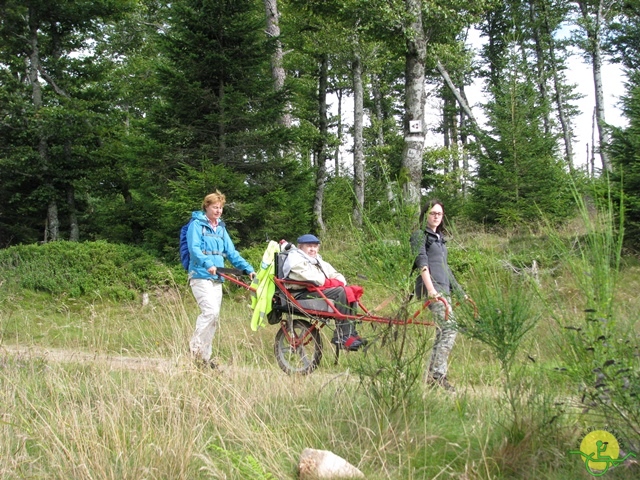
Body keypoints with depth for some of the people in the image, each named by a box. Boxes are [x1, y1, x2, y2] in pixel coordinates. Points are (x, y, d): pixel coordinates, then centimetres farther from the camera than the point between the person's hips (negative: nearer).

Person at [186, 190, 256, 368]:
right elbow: (194, 248, -16)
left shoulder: (221, 228, 19)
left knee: (214, 317, 5)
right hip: (200, 276, -7)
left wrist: (248, 268, 4)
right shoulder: (197, 224, -2)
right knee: (210, 311, -22)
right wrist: (207, 264, -32)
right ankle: (195, 348, -11)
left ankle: (205, 357, 10)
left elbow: (231, 252, 16)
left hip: (217, 278, 7)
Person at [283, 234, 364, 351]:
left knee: (351, 291, -9)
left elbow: (337, 275, 20)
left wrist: (340, 282, -5)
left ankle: (351, 334, -13)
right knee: (341, 292, -27)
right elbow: (310, 277, -16)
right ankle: (342, 337, -29)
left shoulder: (319, 261, 29)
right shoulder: (295, 258, -1)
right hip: (302, 294, -9)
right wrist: (332, 282, -12)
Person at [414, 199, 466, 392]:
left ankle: (431, 374, 7)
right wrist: (430, 288, -25)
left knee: (443, 332, 5)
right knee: (449, 327, -21)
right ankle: (438, 374, -23)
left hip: (443, 289, 9)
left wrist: (460, 291, 29)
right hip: (430, 287, -9)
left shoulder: (440, 238, 25)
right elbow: (422, 262, -13)